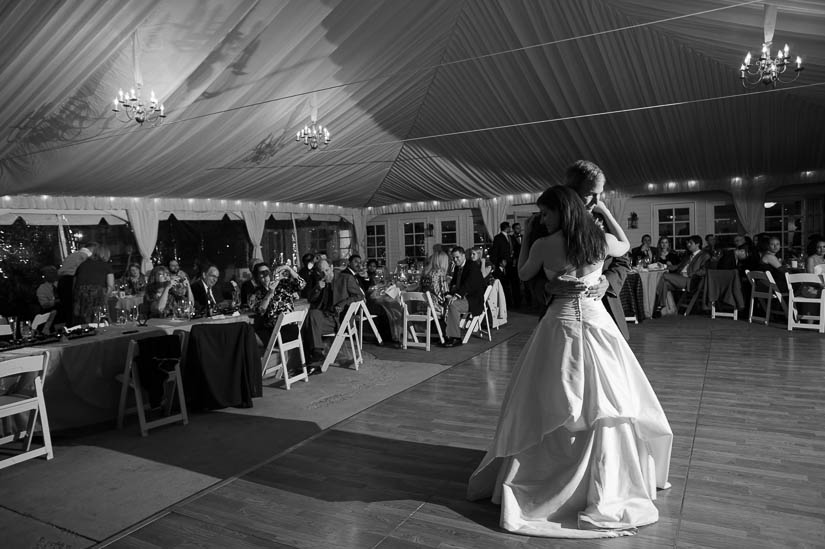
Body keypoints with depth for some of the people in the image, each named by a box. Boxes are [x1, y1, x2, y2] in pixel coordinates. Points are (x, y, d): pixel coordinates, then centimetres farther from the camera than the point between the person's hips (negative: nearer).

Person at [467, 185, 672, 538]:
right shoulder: (602, 240, -1)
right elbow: (625, 245, 23)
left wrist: (526, 237, 18)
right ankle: (608, 486, 21)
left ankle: (525, 481, 21)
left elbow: (523, 275, 9)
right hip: (596, 321, 2)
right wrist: (604, 211, 22)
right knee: (604, 405, 11)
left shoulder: (544, 245, -8)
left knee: (545, 406, 9)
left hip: (560, 325, -2)